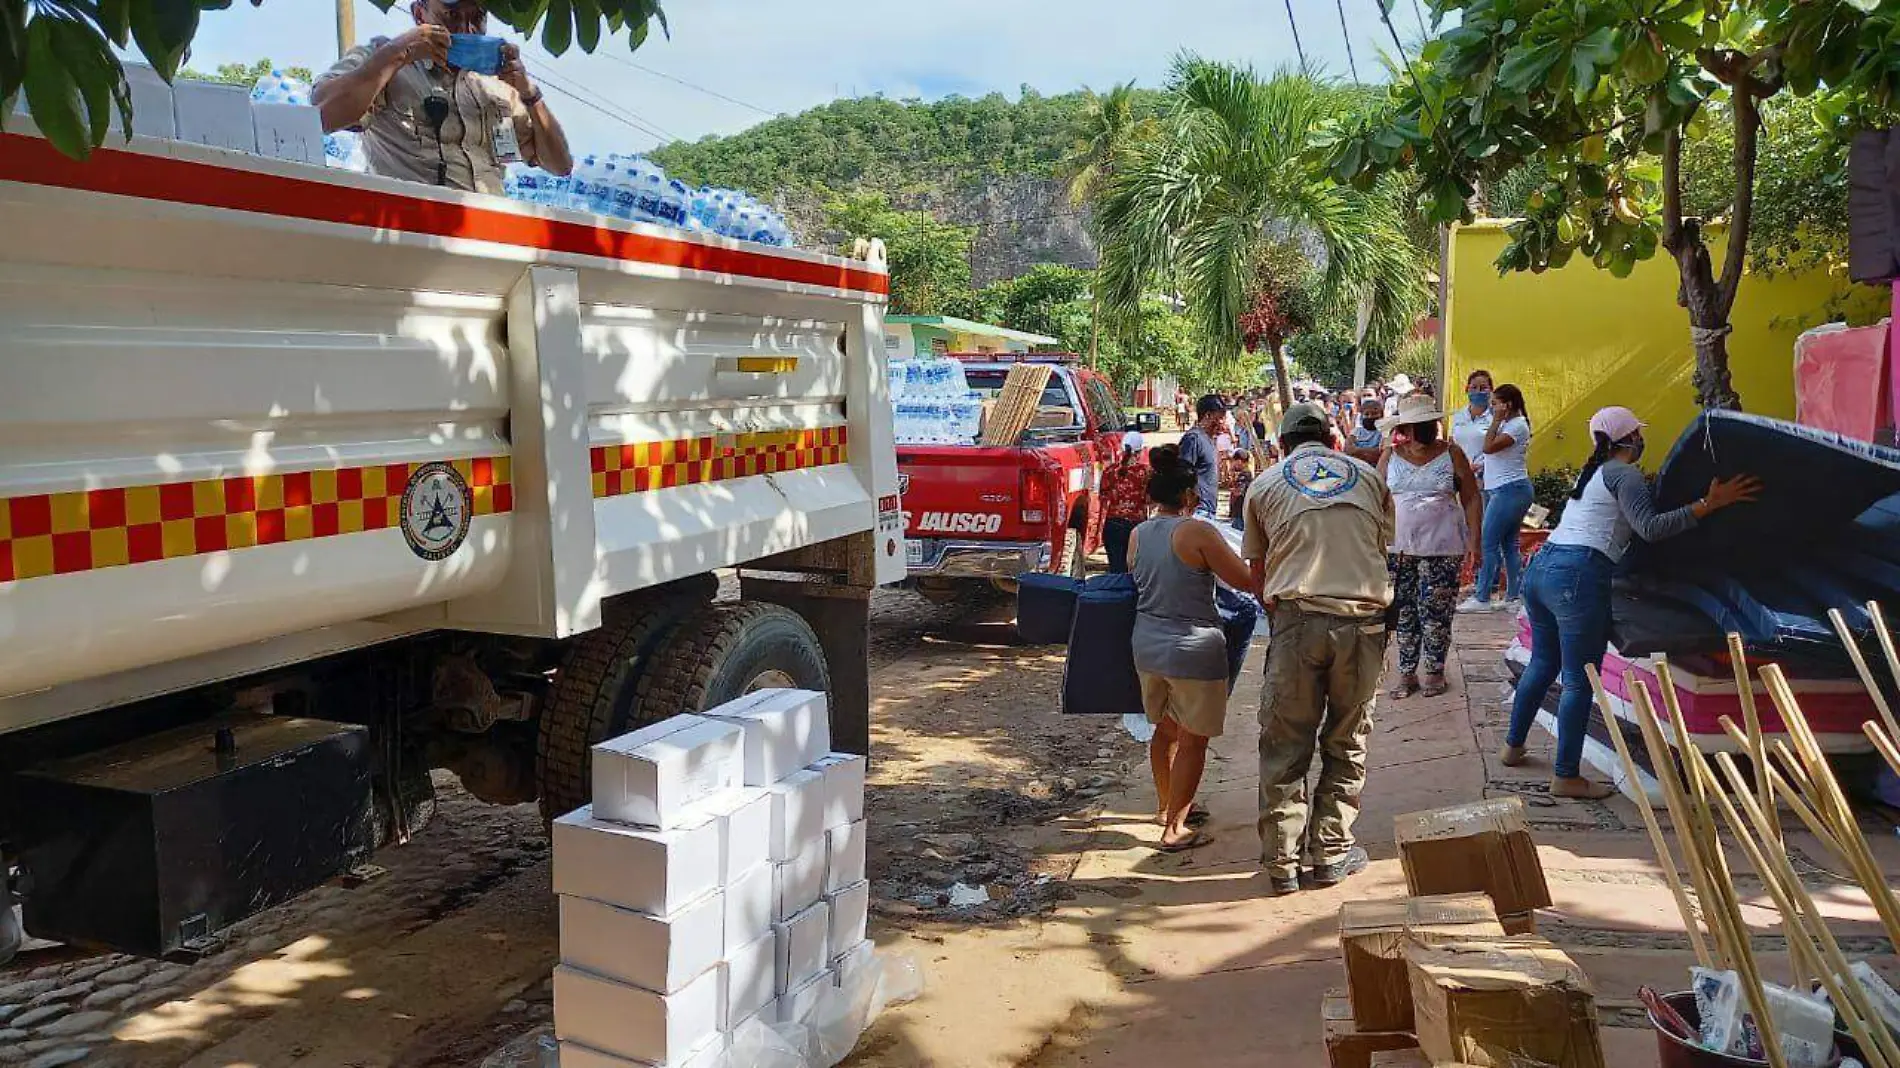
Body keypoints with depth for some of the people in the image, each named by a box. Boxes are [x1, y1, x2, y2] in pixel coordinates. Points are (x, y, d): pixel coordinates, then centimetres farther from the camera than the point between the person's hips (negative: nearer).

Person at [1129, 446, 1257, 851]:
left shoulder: (1137, 535, 2)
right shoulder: (1198, 532, -17)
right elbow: (1245, 580, -14)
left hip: (1146, 645, 7)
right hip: (1192, 650, -7)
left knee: (1165, 728, 23)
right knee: (1192, 740, 6)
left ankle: (1168, 806, 39)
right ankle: (1175, 829, 11)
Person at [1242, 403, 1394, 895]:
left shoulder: (1265, 485, 11)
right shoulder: (1369, 477, 15)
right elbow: (1383, 549, 18)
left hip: (1296, 619, -1)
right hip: (1363, 620, 1)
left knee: (1285, 746, 7)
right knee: (1347, 743, 14)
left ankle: (1281, 862, 11)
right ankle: (1332, 854, 20)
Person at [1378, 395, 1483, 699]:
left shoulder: (1452, 454, -1)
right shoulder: (1390, 457, 4)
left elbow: (1471, 498, 1)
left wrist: (1474, 539, -6)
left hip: (1442, 548, -2)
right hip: (1398, 547, 2)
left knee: (1436, 612, 1)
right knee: (1402, 611, 7)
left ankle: (1435, 671, 17)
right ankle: (1406, 673, 18)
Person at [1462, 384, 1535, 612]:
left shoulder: (1517, 425, -13)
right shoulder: (1508, 424, 16)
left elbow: (1489, 447, -21)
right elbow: (1491, 449, 17)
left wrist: (1496, 420, -16)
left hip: (1509, 490, -10)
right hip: (1499, 488, 10)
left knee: (1488, 543, -8)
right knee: (1508, 544, 12)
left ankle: (1482, 598, -5)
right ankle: (1514, 595, 17)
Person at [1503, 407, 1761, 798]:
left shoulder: (1594, 472, 24)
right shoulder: (1625, 475, -2)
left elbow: (1630, 527, 33)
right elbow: (1650, 528, -15)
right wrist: (1709, 504, -16)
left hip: (1541, 565, 9)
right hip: (1578, 576, -9)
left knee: (1542, 663, 22)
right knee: (1579, 679, -2)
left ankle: (1512, 746, 32)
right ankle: (1566, 777, 2)